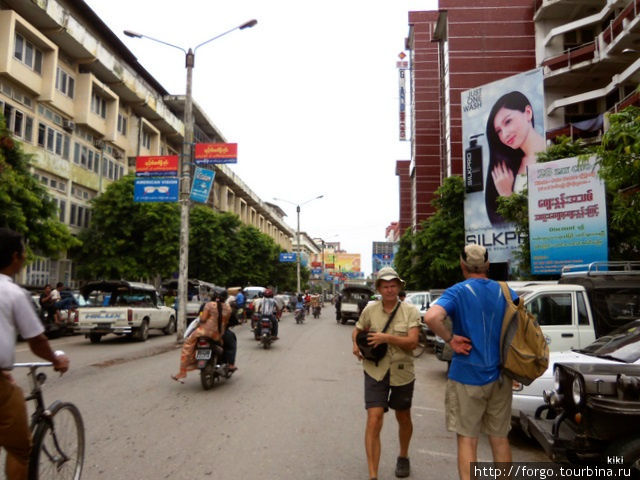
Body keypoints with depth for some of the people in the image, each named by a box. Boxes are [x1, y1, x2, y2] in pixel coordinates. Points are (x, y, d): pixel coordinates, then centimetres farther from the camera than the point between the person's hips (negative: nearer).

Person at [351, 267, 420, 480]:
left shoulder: (409, 311, -7)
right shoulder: (370, 310, -2)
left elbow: (412, 342, -16)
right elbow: (357, 330, 14)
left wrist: (387, 337, -27)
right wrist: (356, 345, -6)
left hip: (402, 372, 1)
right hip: (375, 371, 0)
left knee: (403, 418, 20)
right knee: (374, 420, -11)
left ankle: (403, 457, 48)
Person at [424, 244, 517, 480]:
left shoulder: (458, 292, -11)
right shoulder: (504, 291, 4)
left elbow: (431, 317, -30)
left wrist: (450, 339, -15)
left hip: (467, 377, -4)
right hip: (500, 376, 5)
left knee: (467, 439, 7)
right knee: (500, 437, 18)